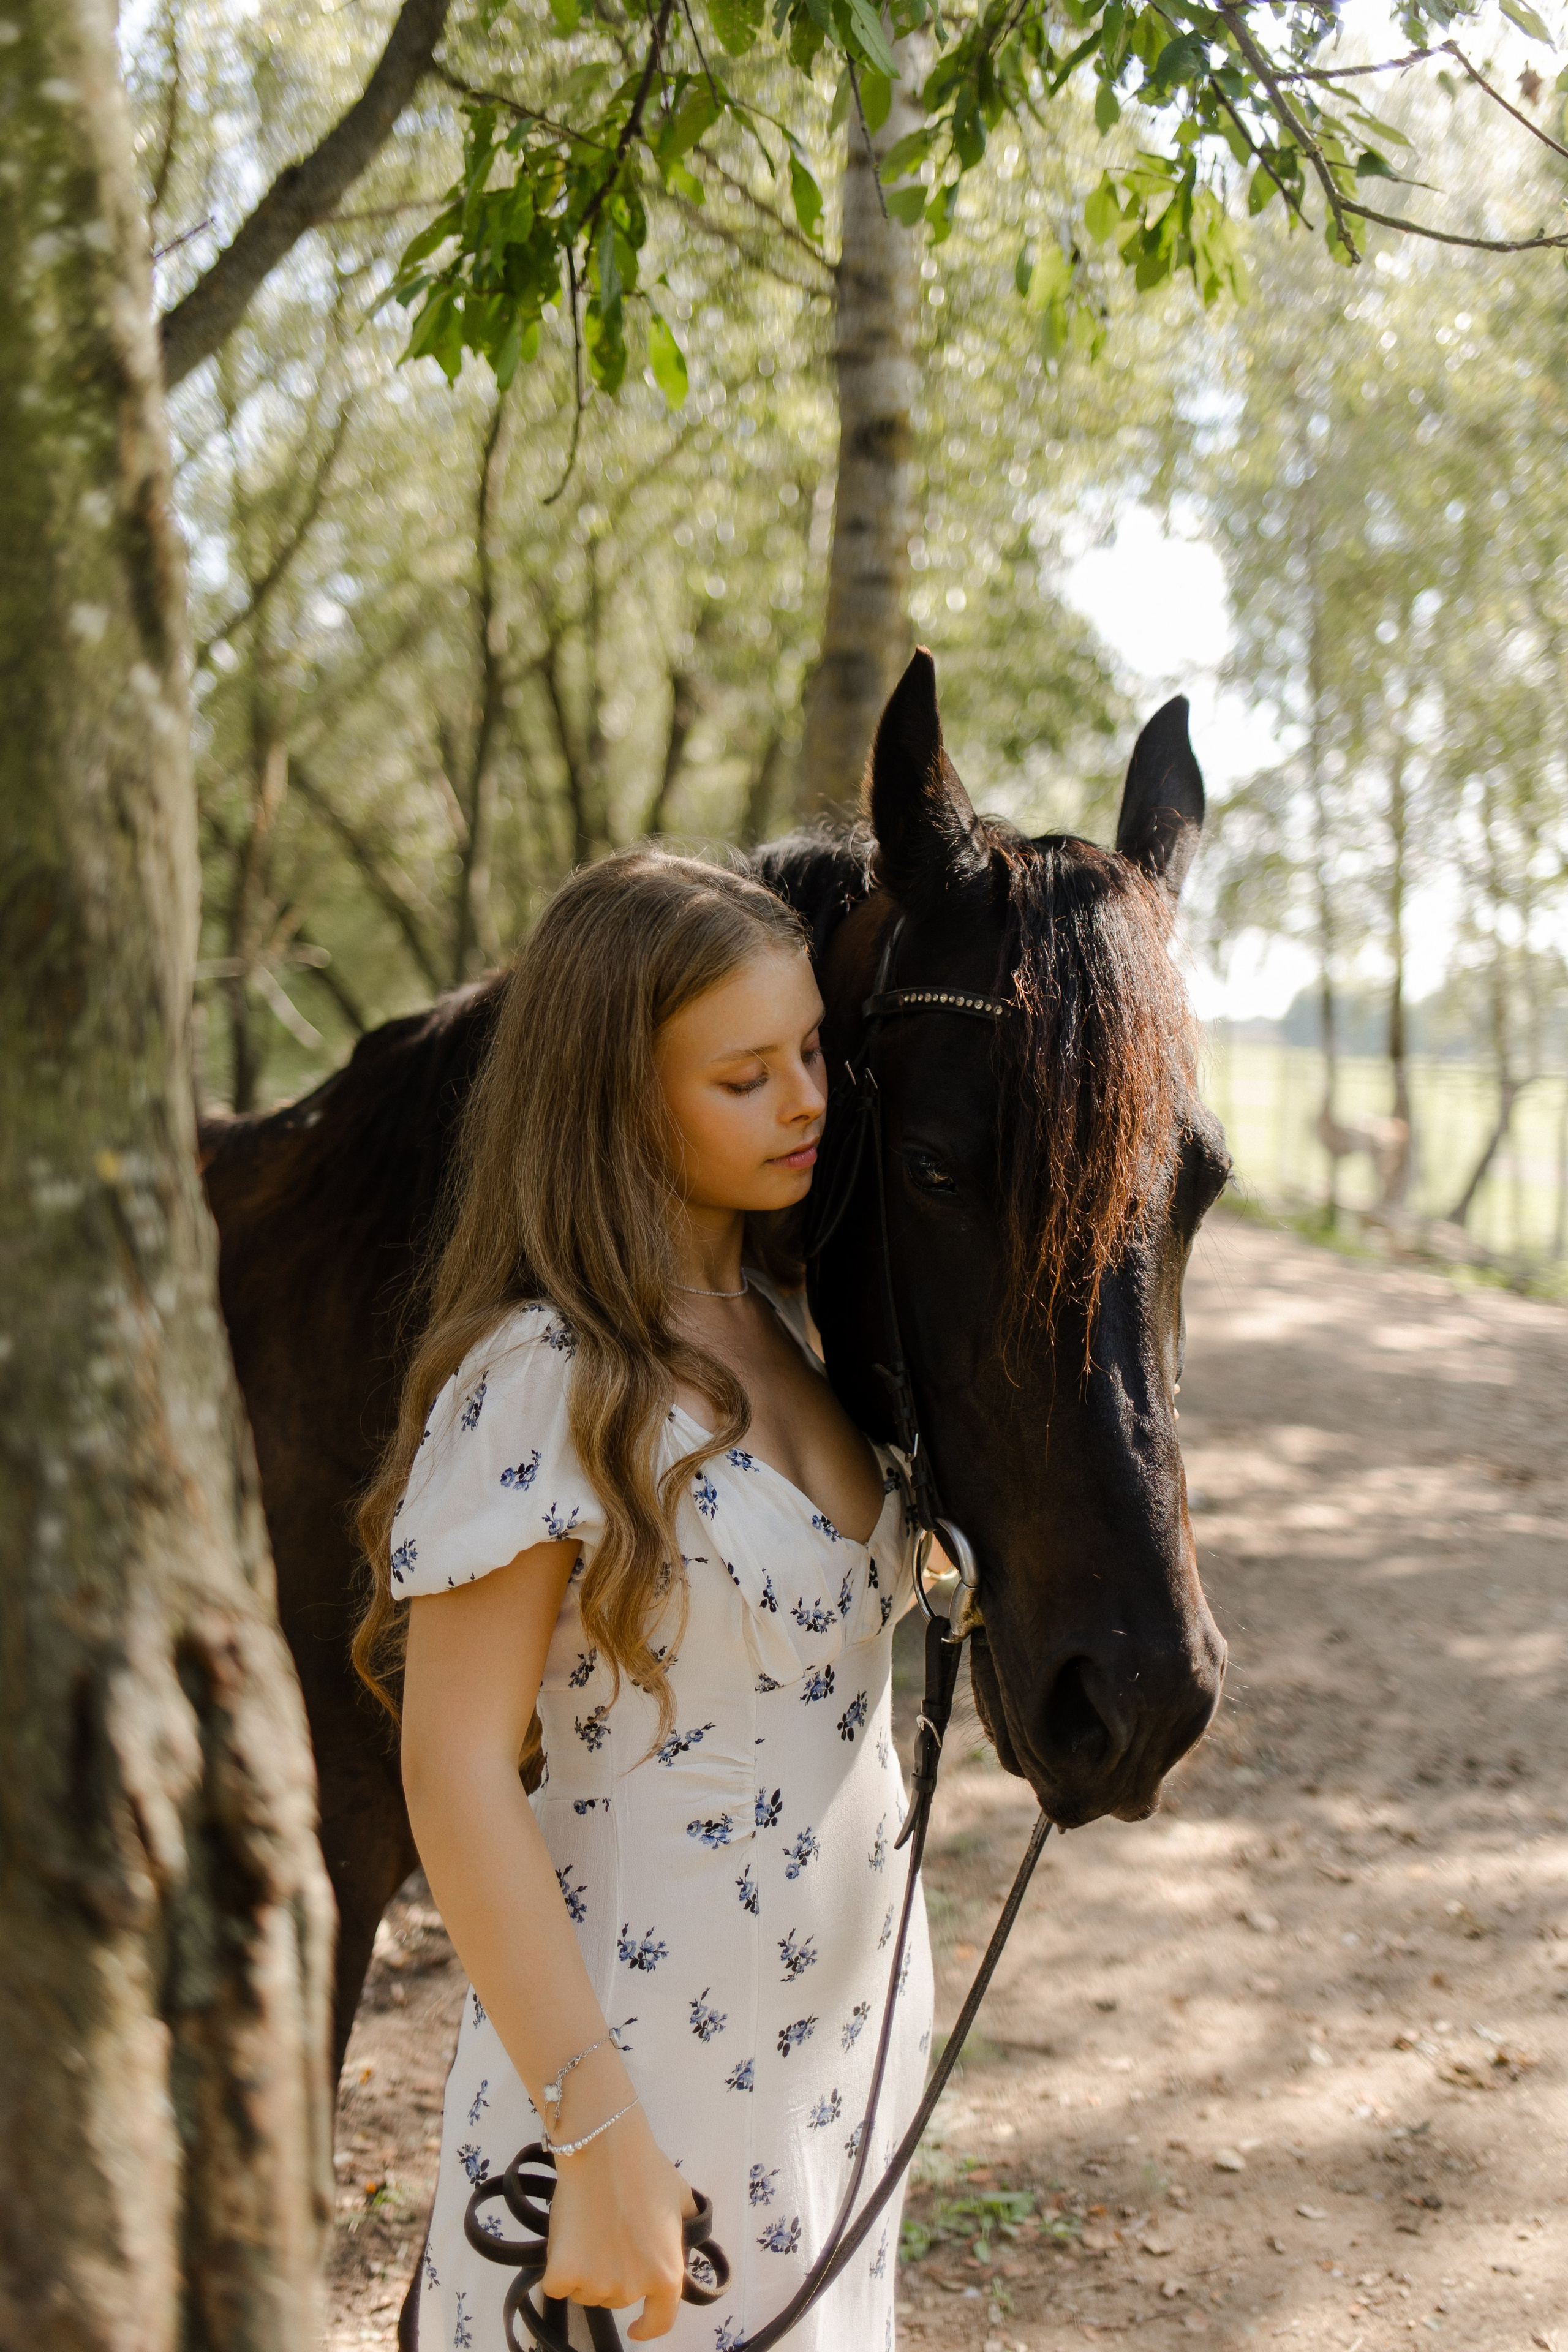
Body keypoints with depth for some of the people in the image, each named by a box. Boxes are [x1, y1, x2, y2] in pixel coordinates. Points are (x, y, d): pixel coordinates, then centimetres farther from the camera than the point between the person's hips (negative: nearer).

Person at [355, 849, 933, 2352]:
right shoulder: (543, 1378, -21)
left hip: (849, 2025, 7)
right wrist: (601, 2139, -24)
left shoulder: (789, 1320, 3)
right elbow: (455, 1774, -22)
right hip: (650, 2050, -7)